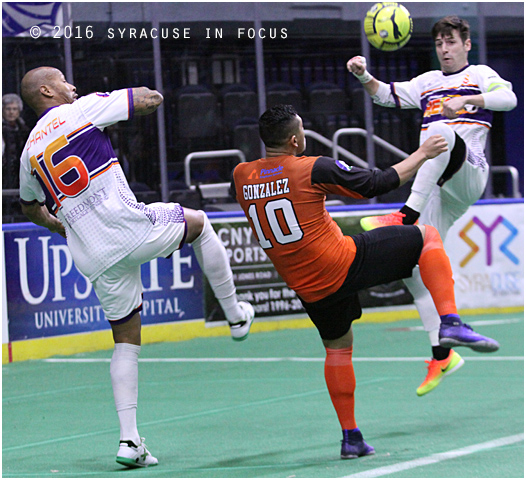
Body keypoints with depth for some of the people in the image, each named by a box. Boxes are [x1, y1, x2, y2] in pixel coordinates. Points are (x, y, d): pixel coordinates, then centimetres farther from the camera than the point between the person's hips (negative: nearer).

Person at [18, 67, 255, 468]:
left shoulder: (30, 151, 17)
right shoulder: (81, 110, 0)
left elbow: (31, 207, 34)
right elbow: (150, 100, 0)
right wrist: (143, 95, 22)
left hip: (94, 256, 5)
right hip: (130, 228, -5)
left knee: (127, 339, 14)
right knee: (198, 222, 24)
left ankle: (129, 438, 5)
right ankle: (236, 315, 29)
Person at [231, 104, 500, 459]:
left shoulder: (241, 176, 2)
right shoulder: (313, 169, -11)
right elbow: (380, 183, -4)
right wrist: (421, 155, 8)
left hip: (309, 289, 6)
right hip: (345, 264, -6)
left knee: (337, 347, 26)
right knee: (427, 236, 5)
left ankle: (350, 437, 24)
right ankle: (451, 322, -9)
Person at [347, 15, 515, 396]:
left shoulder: (479, 75, 8)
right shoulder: (427, 82, 25)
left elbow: (508, 98, -10)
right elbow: (386, 95, 25)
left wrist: (466, 100, -26)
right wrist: (364, 76, 4)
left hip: (469, 178, -6)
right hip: (436, 190, 6)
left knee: (441, 132, -37)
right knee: (415, 267, -5)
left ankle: (406, 217, -50)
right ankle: (442, 354, 1)